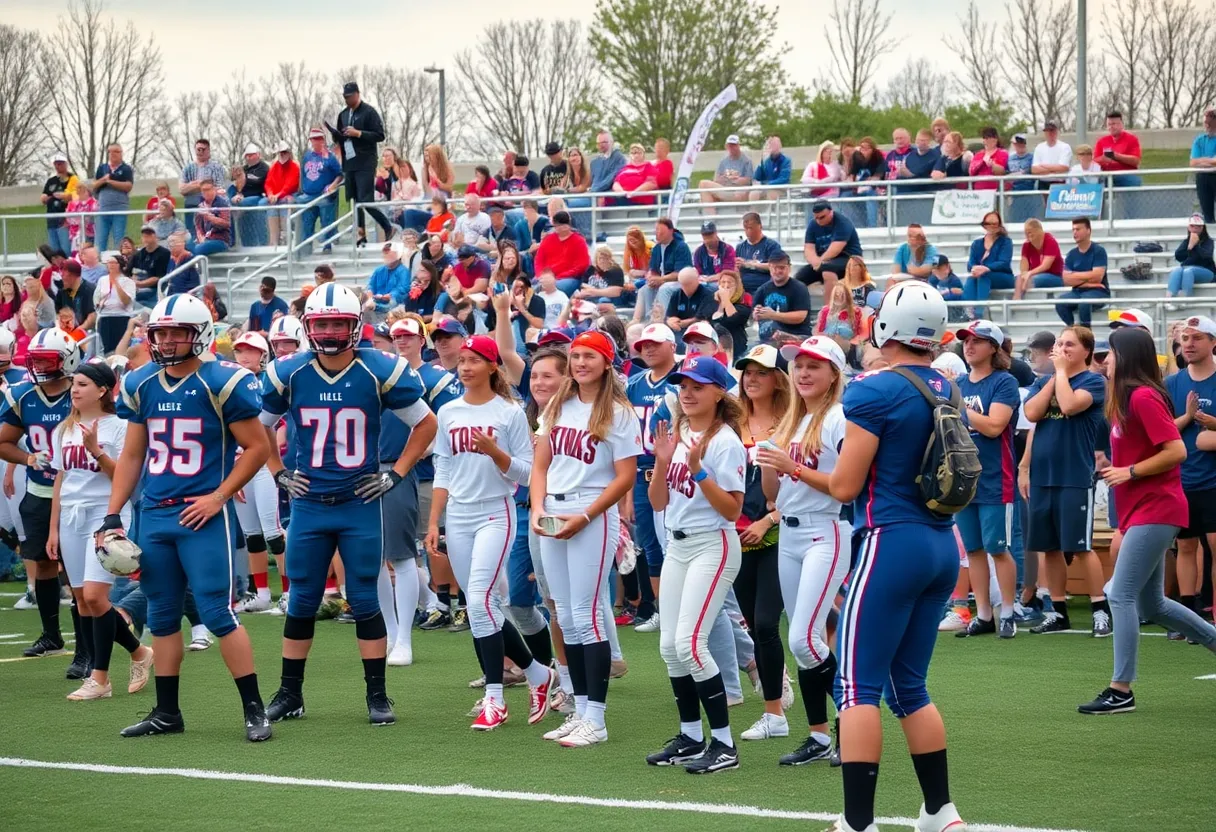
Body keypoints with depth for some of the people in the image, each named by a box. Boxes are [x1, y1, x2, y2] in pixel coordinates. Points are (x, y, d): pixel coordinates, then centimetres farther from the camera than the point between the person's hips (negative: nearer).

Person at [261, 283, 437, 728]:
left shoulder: (380, 372, -7)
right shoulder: (288, 374, -2)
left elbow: (425, 424, 5)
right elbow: (259, 426, 16)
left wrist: (394, 475, 0)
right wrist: (279, 474, 7)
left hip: (361, 505, -2)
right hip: (309, 504, 2)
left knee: (365, 600, 0)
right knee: (302, 600, 7)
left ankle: (377, 695, 8)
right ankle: (290, 693, 17)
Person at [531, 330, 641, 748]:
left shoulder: (618, 413, -5)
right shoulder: (557, 407, 13)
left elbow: (625, 477, -10)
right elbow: (541, 464, 14)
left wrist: (584, 517, -15)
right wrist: (538, 508, -2)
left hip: (593, 517, -6)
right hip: (552, 517, 6)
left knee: (586, 615, -9)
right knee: (566, 617, 8)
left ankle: (595, 720, -7)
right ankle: (580, 710, 15)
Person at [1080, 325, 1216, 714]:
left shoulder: (1143, 397, -16)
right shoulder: (1126, 398, 14)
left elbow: (1176, 451, -21)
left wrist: (1130, 472, -16)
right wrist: (1114, 467, 7)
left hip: (1154, 510, -10)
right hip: (1140, 511, 10)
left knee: (1121, 596, -11)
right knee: (1152, 605, 15)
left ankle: (1121, 691, -9)